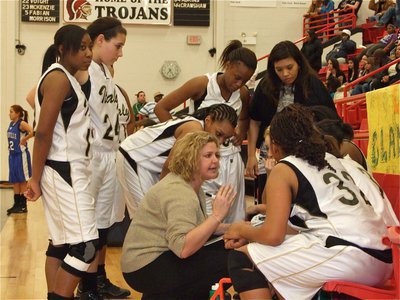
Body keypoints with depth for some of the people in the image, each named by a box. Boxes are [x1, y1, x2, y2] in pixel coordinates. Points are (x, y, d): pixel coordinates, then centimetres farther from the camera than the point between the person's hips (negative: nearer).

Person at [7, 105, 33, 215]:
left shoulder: (22, 123, -14)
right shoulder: (11, 124, 10)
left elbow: (32, 132, -31)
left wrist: (23, 140, -19)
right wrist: (10, 145, 11)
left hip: (21, 154, -8)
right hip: (12, 154, 8)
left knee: (22, 180, -1)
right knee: (14, 181, 11)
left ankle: (23, 206, 6)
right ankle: (17, 204, 19)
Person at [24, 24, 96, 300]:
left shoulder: (66, 79, 17)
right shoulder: (59, 78, -13)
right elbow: (43, 132, -18)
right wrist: (35, 178, -16)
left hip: (70, 170, 10)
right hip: (63, 171, -10)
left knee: (61, 243, 12)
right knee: (85, 245, -11)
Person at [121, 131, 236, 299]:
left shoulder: (193, 185, 10)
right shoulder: (179, 192, -21)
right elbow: (183, 248, -32)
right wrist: (217, 215, -33)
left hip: (160, 257, 10)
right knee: (227, 260, -16)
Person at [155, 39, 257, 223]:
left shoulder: (243, 93, 5)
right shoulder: (202, 84, -10)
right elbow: (161, 108, -6)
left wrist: (242, 132, 6)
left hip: (231, 160, 5)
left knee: (234, 219, 7)